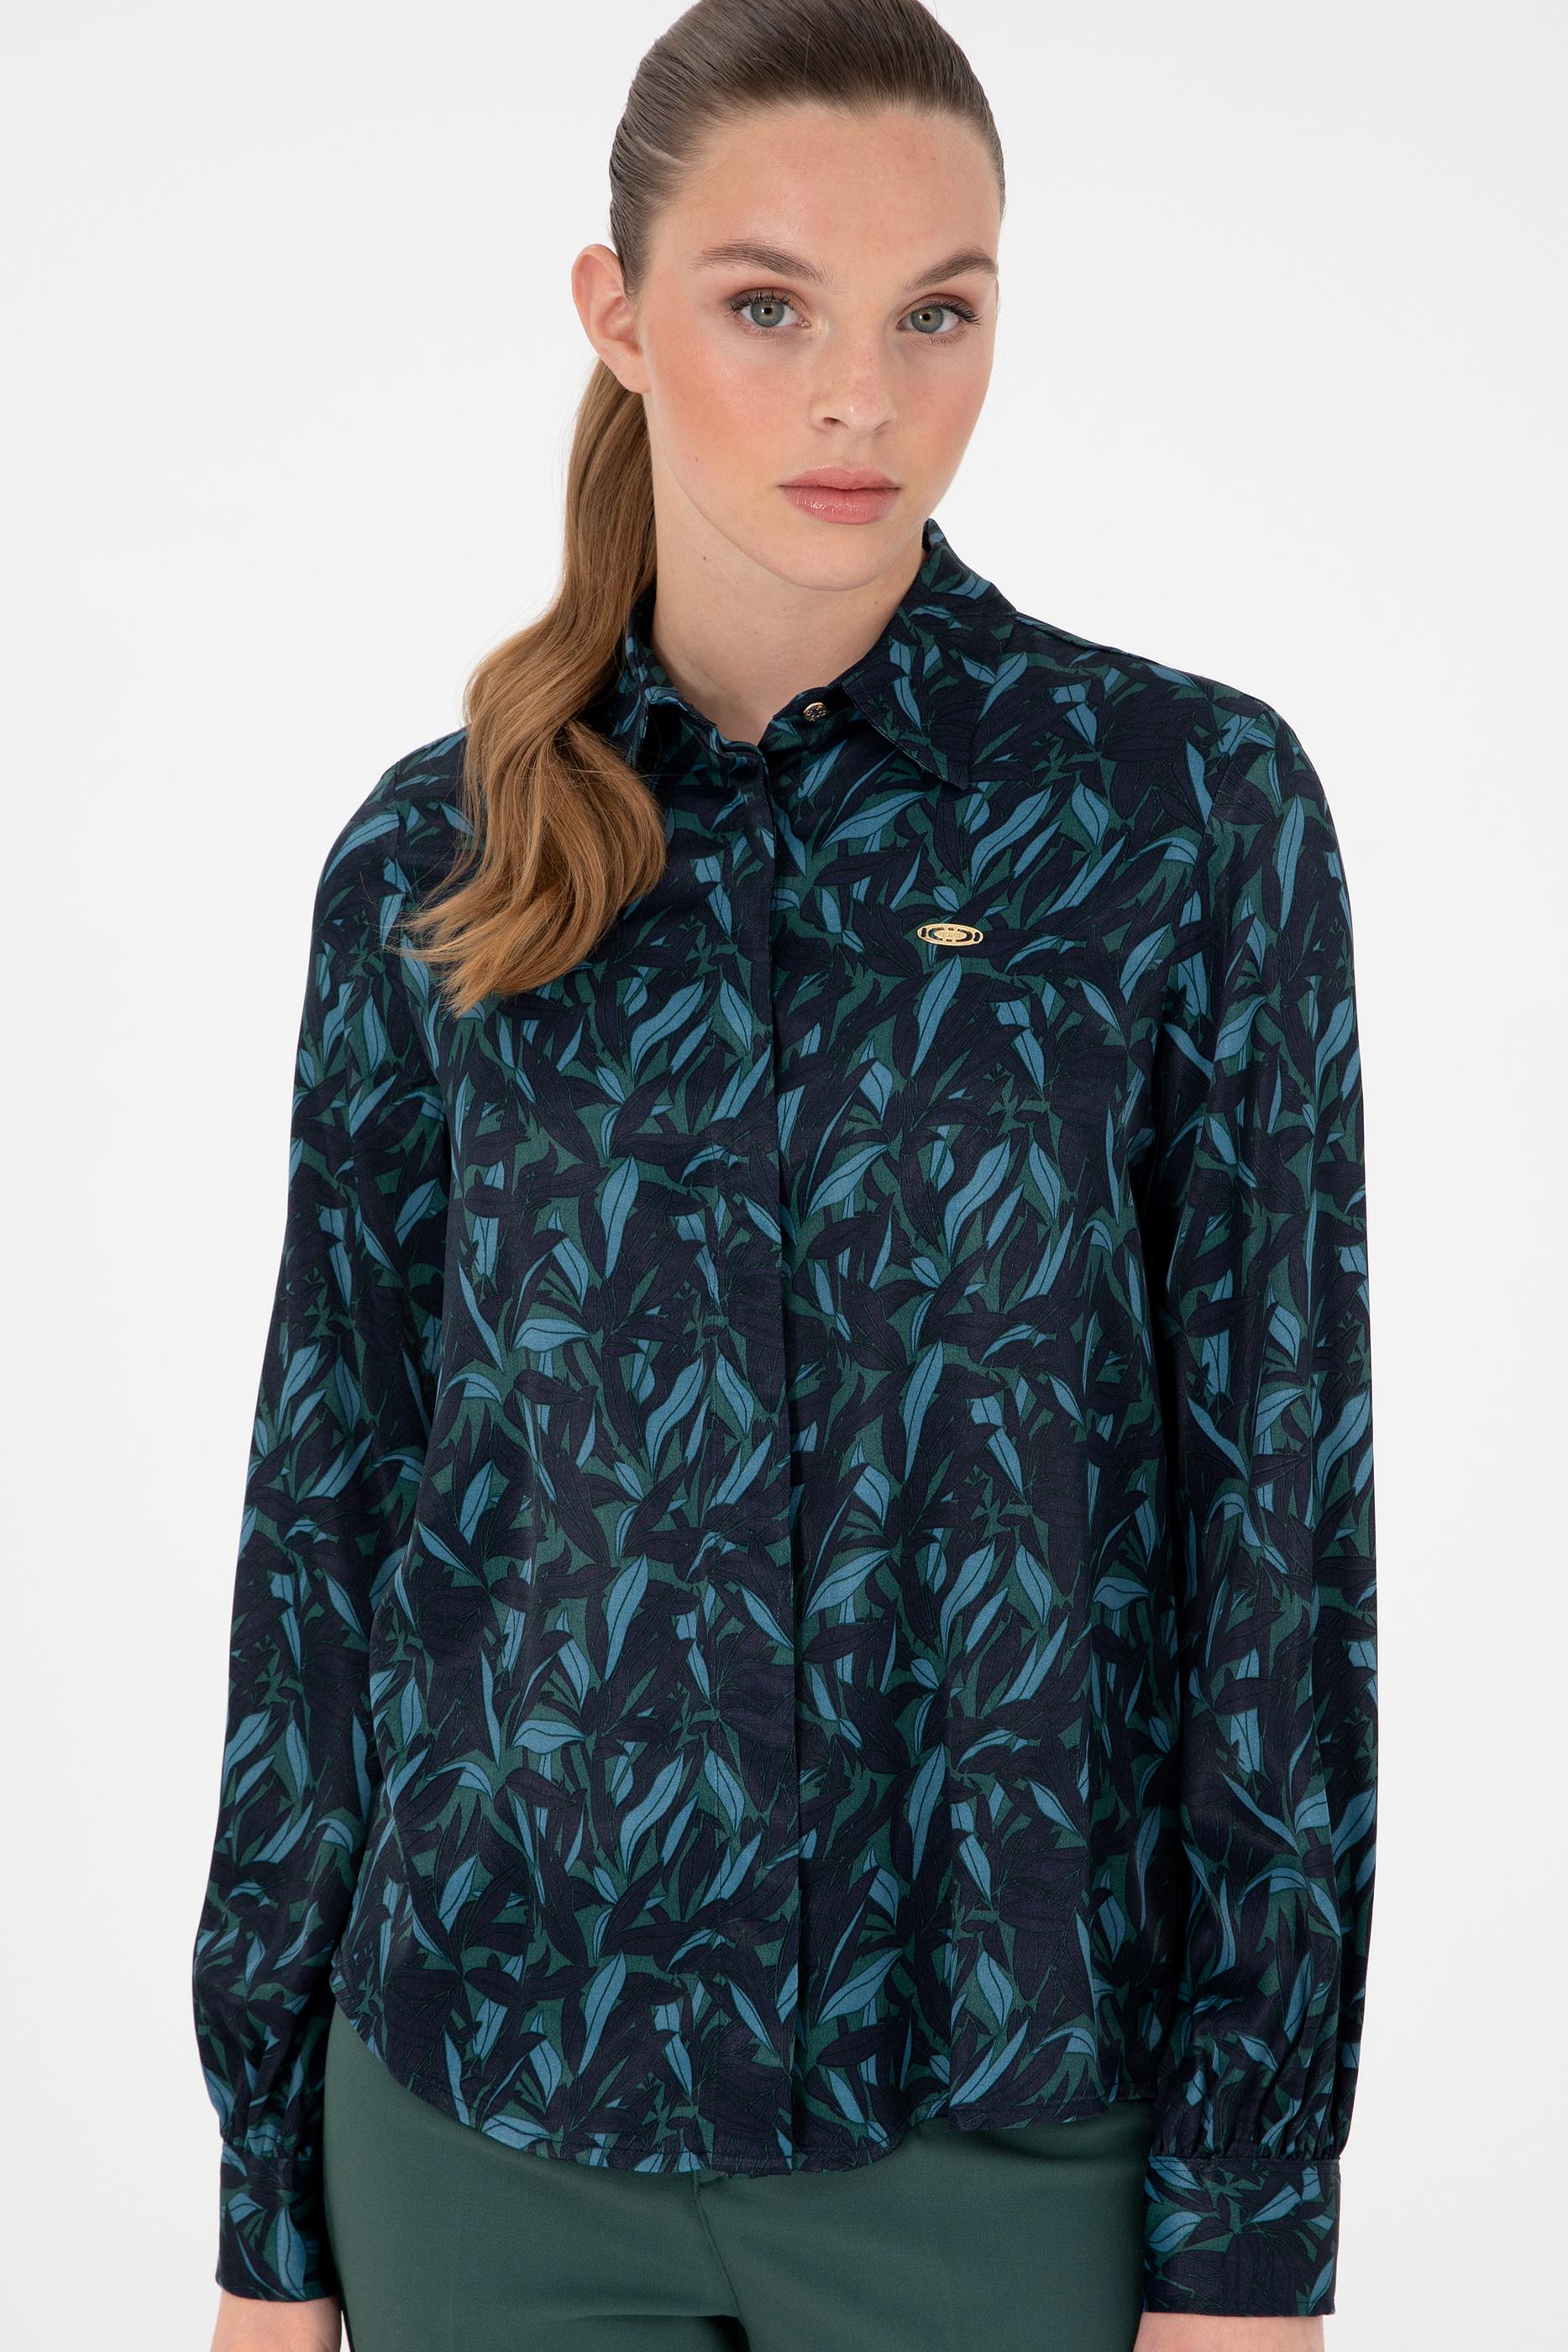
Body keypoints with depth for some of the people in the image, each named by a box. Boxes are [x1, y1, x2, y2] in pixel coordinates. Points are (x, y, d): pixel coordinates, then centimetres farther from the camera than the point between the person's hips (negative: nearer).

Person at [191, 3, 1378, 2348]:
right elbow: (328, 1501, 4)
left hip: (1010, 2126, -1)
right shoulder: (436, 861, 0)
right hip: (490, 2112, 2)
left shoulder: (1192, 802, -6)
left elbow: (1283, 1512, -6)